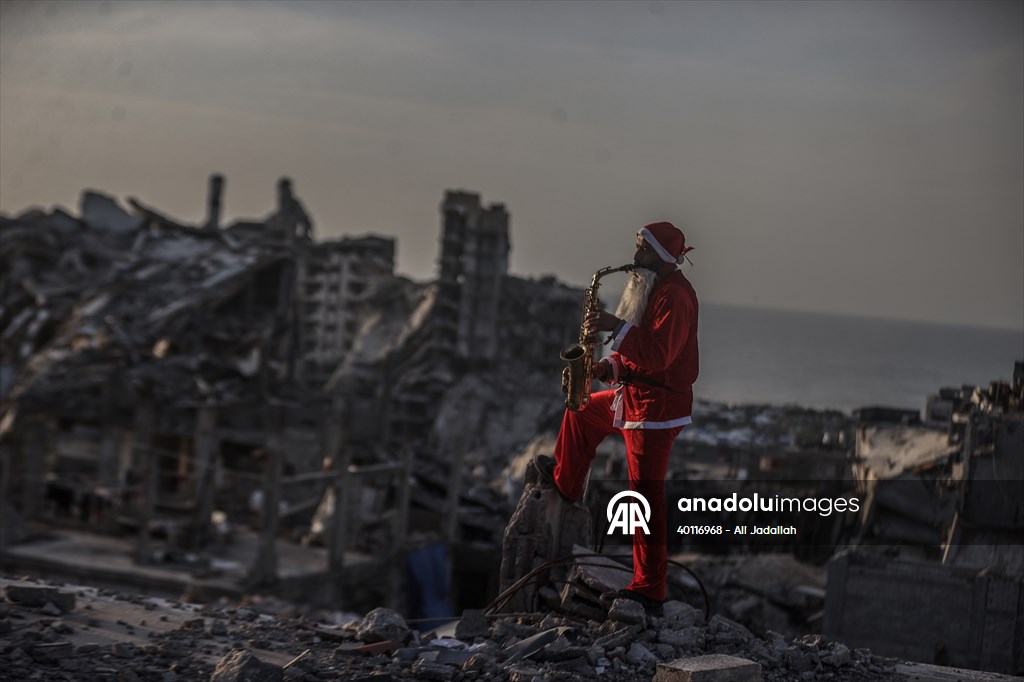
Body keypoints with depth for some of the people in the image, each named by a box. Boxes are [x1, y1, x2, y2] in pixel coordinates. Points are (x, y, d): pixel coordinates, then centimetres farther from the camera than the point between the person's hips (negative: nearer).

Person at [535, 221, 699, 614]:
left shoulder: (675, 295, -18)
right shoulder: (649, 287, 15)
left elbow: (658, 354, -28)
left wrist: (616, 327, -26)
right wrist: (612, 366, 7)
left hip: (657, 405, -11)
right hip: (632, 394, 11)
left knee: (645, 493, -10)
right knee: (581, 412, 30)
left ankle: (649, 592, -9)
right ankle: (564, 483, 53)